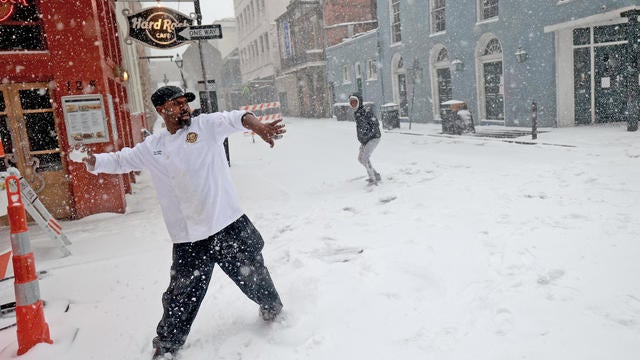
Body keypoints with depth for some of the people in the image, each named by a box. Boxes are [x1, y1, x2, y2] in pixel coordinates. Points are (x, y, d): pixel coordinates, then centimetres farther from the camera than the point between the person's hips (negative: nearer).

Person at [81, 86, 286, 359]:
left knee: (254, 274, 15)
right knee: (181, 296, 6)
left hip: (230, 226, -1)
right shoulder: (151, 147, 9)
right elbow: (119, 160, 18)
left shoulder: (207, 125, -1)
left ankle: (272, 309, 45)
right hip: (189, 239, 1)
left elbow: (234, 118, -17)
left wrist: (257, 125, -40)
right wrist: (93, 162, -3)